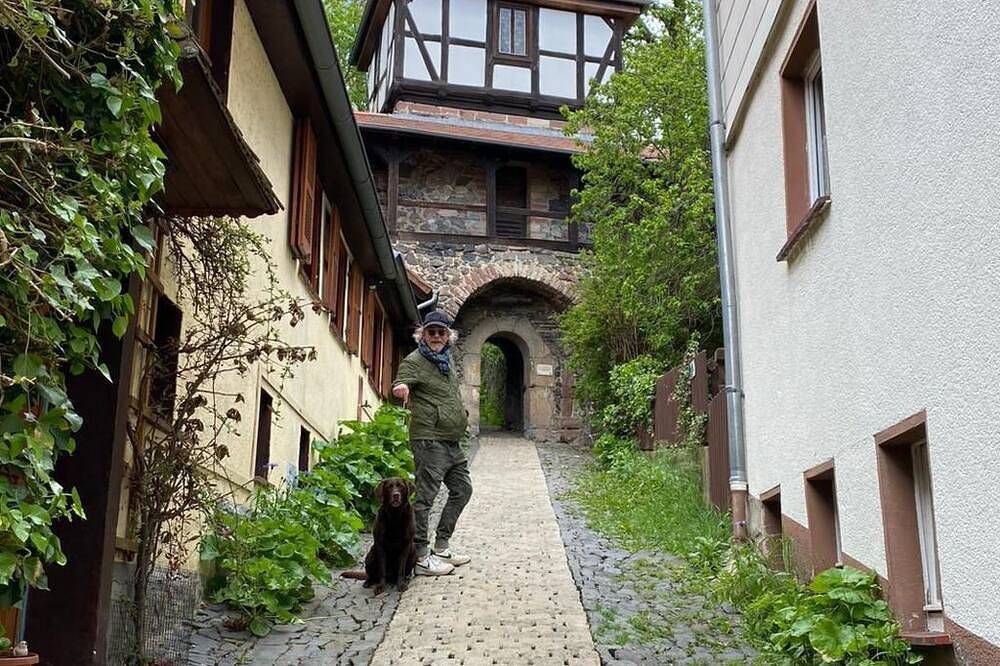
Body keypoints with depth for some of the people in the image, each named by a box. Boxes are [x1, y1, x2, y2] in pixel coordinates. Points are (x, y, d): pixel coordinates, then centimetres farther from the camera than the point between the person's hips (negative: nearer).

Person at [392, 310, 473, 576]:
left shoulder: (446, 359, 17)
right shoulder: (414, 361, -8)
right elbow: (400, 384, -23)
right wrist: (401, 387, -44)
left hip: (451, 441, 9)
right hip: (429, 438, -9)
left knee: (462, 489, 16)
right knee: (425, 497, -7)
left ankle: (441, 547, 25)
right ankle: (421, 558, -3)